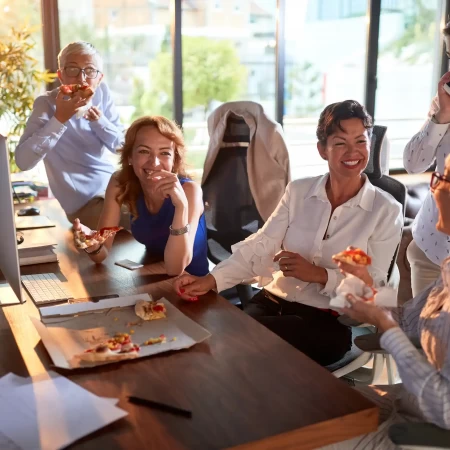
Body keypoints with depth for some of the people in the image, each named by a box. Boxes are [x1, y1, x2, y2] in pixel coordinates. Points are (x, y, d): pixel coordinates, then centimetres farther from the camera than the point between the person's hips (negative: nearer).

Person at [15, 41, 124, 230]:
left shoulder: (102, 92, -2)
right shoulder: (47, 104, -15)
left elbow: (120, 145, 1)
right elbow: (23, 161, -27)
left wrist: (99, 119, -17)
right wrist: (59, 118, -33)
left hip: (111, 183, 6)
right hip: (86, 202, -6)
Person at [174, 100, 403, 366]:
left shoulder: (386, 210, -2)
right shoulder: (298, 191, 7)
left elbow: (373, 284, -5)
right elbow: (259, 247, -2)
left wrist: (317, 274, -21)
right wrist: (210, 280, -17)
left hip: (329, 322, -3)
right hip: (272, 303, 3)